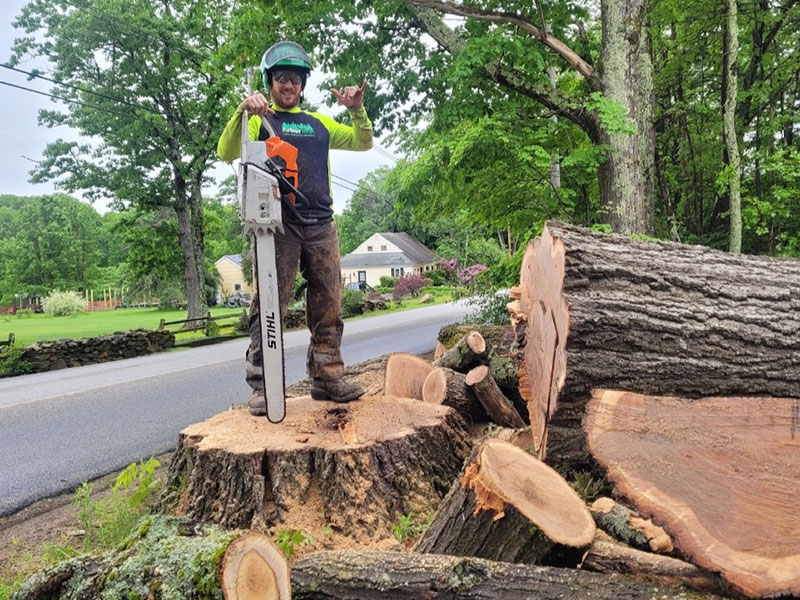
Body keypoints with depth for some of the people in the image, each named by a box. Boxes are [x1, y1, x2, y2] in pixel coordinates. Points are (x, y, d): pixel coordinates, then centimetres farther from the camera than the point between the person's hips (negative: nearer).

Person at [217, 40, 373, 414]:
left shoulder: (318, 124, 23)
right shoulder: (259, 121, 10)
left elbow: (363, 143, 24)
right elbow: (227, 153, -6)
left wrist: (357, 110, 7)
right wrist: (242, 110, -21)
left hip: (321, 225, 5)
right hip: (279, 222, -4)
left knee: (327, 307, 3)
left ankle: (327, 379, 11)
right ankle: (261, 387, -5)